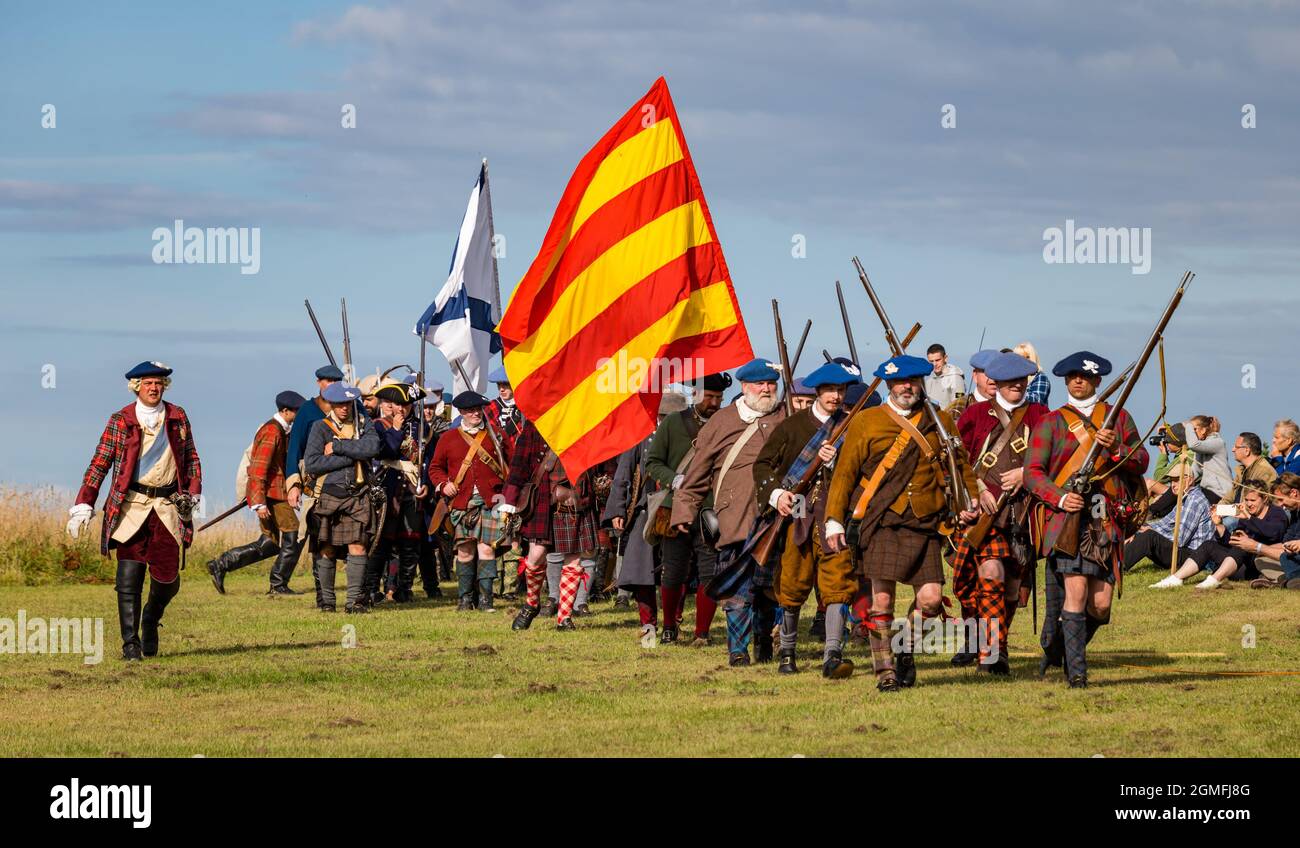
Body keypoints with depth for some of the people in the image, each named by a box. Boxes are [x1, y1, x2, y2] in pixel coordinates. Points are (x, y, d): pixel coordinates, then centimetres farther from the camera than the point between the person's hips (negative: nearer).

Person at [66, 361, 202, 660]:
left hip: (168, 507, 2)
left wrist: (192, 493, 3)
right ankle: (130, 643, -3)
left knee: (167, 578, 1)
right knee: (128, 578, -9)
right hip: (131, 506, -2)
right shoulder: (121, 421, 1)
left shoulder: (177, 417, 9)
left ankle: (150, 621, 32)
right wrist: (83, 505, -6)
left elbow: (191, 458, 17)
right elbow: (100, 463, 0)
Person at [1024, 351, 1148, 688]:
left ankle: (1064, 649, 25)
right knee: (1076, 591, -17)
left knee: (1100, 605, -2)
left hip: (1108, 519, 2)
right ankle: (1076, 671, -12)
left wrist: (1116, 448, -9)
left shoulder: (1119, 418, 17)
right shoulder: (1051, 423, 11)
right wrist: (1060, 498, -14)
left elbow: (1141, 462, 11)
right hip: (1068, 516, -2)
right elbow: (1033, 472, 4)